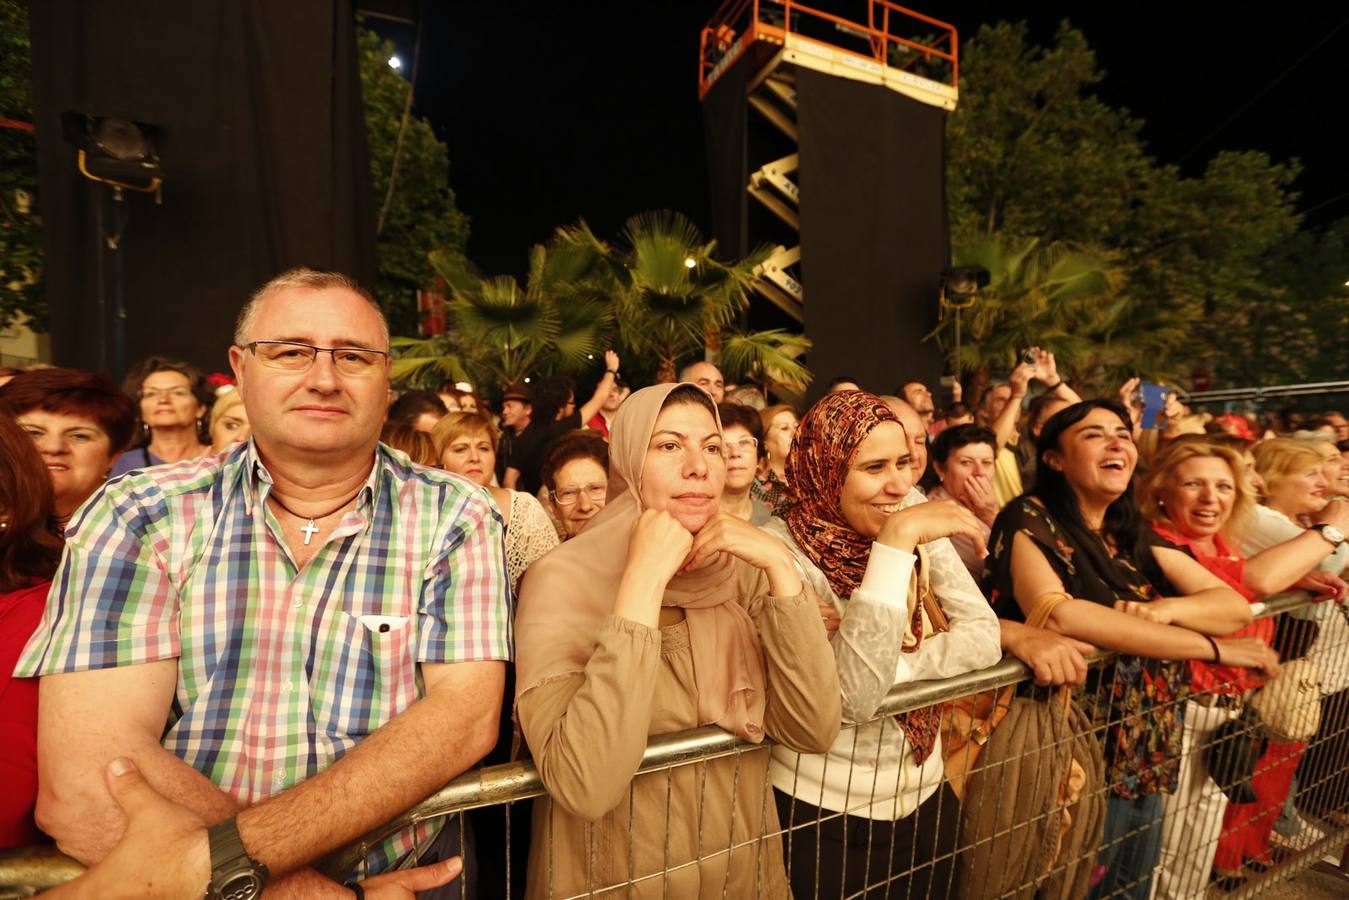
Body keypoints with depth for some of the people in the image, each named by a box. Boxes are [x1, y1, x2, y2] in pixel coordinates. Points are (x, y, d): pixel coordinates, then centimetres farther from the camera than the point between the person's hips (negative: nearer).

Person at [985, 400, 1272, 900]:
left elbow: (1235, 604, 1)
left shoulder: (1134, 533, 6)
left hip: (1149, 755, 7)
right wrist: (1211, 647, -23)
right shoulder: (1030, 519, -16)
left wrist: (1167, 608, -21)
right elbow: (1057, 613, -32)